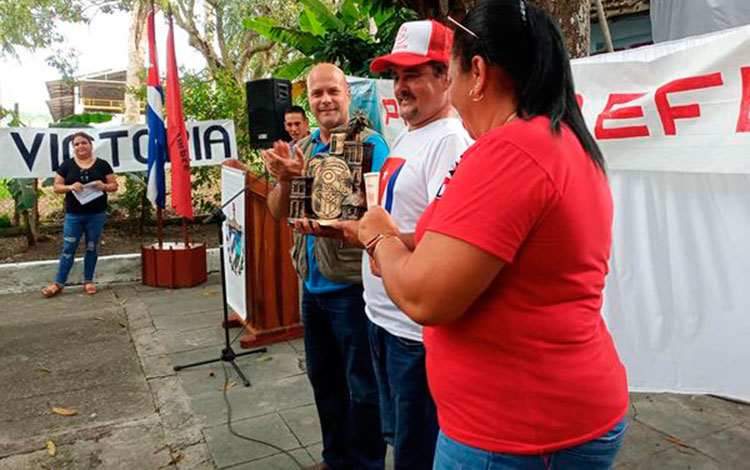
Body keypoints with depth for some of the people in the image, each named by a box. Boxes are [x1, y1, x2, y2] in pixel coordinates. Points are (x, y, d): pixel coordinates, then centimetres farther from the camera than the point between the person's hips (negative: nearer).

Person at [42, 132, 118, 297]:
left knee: (92, 248, 8)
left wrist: (104, 186, -17)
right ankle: (58, 283, 9)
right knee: (68, 248, 1)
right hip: (73, 215, 0)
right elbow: (56, 187, 4)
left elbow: (114, 185, 5)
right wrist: (70, 187, -16)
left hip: (97, 215, 0)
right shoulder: (67, 165, 4)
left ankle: (88, 281, 19)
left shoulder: (102, 164, 3)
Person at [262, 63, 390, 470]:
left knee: (362, 387, 6)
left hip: (351, 285, -7)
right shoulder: (301, 149, 9)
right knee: (323, 378, 21)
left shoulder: (369, 144, -11)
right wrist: (284, 179, -15)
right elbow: (278, 212, 6)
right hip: (313, 284, 8)